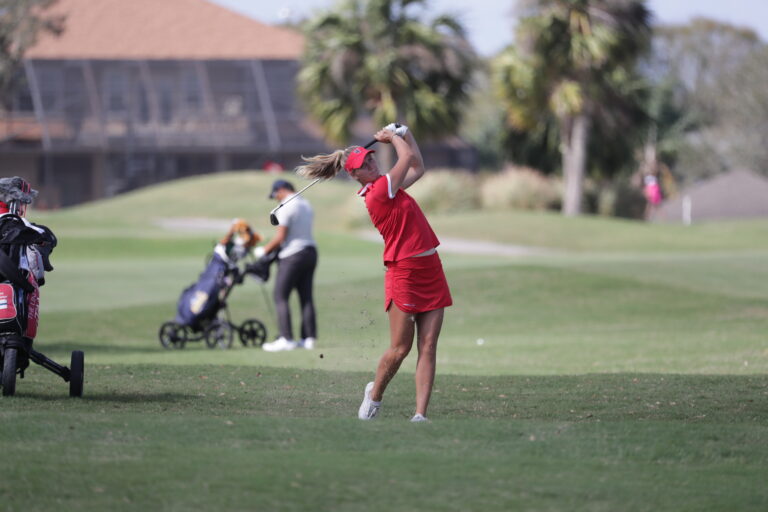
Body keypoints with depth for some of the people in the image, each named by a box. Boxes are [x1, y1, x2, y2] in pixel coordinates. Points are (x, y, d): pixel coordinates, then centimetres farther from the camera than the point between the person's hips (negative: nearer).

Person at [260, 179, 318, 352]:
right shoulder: (306, 204, 15)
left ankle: (286, 339, -10)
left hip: (293, 255, -9)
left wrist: (264, 250, -3)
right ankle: (309, 337, 10)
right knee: (306, 297, 11)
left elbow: (280, 237, -16)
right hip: (310, 251, 9)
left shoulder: (286, 207, -13)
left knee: (281, 296, -4)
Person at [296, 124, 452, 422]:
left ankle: (420, 414, -4)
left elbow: (418, 167, 28)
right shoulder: (379, 190, -12)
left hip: (430, 272, 8)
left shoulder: (387, 187, 13)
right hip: (405, 273, -8)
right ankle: (374, 395, 24)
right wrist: (392, 137, 11)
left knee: (428, 347, -2)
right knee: (400, 349, -3)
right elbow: (409, 157, -6)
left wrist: (403, 132, 23)